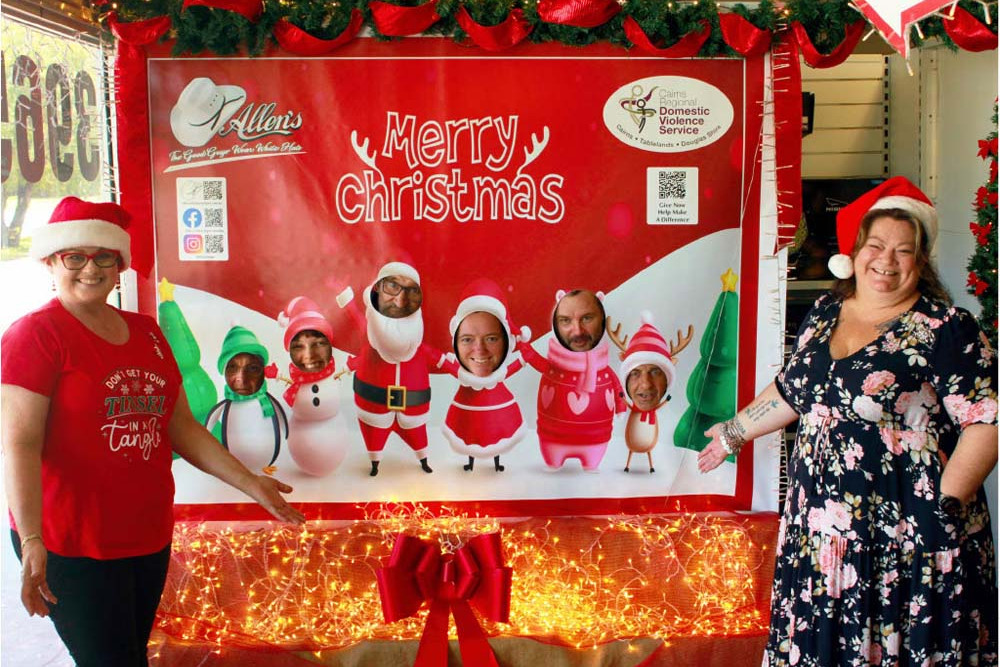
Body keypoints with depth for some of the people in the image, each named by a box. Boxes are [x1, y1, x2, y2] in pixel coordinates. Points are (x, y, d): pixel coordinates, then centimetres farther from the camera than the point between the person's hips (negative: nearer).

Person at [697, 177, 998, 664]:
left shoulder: (945, 329, -10)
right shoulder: (825, 313, 9)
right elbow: (792, 391, 21)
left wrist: (946, 505, -19)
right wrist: (735, 432, 27)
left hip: (903, 534, -5)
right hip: (819, 526, 5)